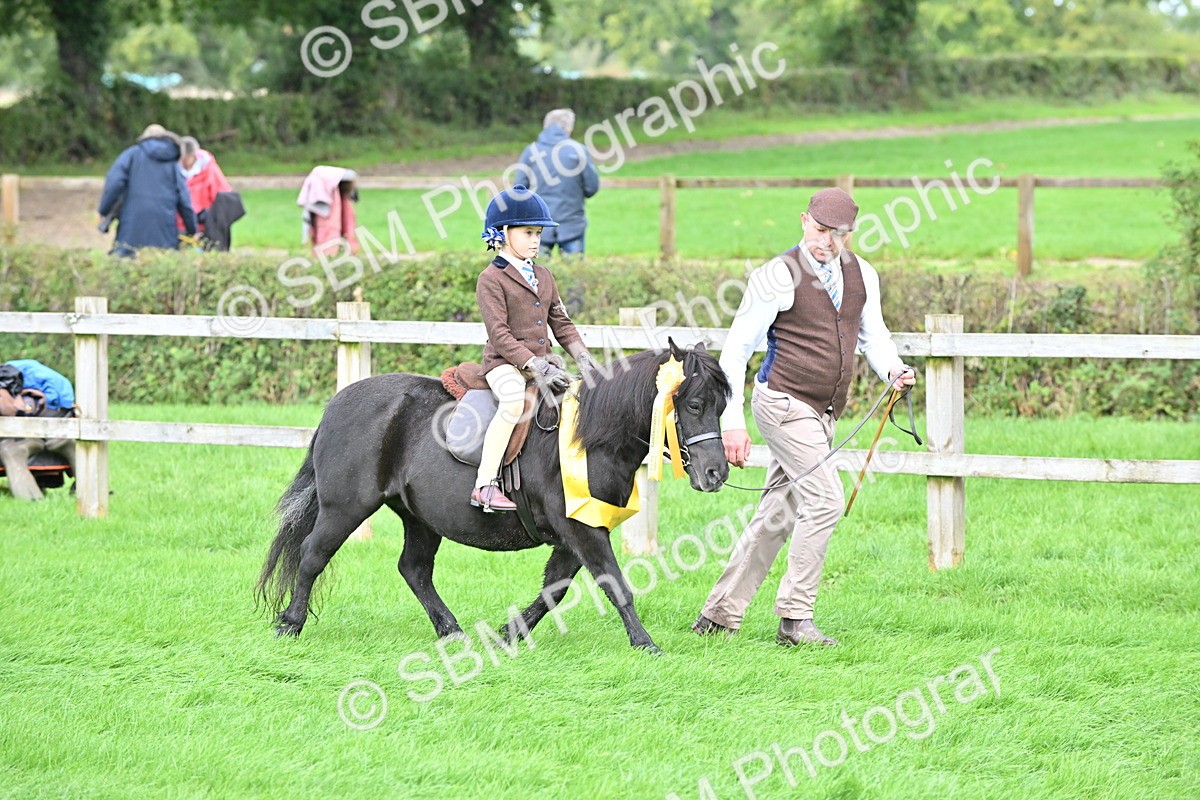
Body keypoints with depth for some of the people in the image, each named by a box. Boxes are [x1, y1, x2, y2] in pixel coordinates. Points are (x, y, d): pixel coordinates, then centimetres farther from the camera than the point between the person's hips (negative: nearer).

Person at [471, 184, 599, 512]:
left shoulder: (543, 276, 18)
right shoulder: (491, 279, -7)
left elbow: (561, 323, 20)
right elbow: (499, 334, -15)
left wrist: (583, 359, 4)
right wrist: (536, 367, -22)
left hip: (540, 362, 8)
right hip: (504, 363, -8)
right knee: (514, 400, -36)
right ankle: (485, 485, -36)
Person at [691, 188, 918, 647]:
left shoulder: (862, 276, 6)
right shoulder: (778, 277, -13)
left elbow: (872, 335, 18)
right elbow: (736, 349, -11)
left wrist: (893, 369, -6)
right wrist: (732, 421, -17)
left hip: (822, 413, 7)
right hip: (785, 404, -7)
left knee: (778, 514, 9)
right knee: (825, 500, -16)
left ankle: (720, 613, 17)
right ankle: (795, 619, -9)